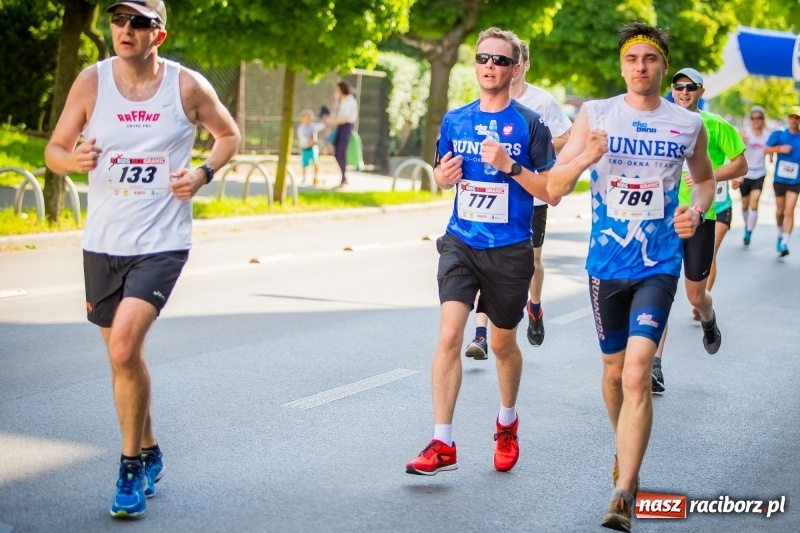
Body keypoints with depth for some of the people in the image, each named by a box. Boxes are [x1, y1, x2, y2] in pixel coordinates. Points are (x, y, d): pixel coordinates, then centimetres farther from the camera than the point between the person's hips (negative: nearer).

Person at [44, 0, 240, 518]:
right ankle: (150, 454, 36)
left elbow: (230, 135, 11)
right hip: (103, 243, 3)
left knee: (124, 348, -20)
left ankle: (132, 467, -4)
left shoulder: (189, 86, -4)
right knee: (124, 357, 15)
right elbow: (54, 149, 3)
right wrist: (73, 159, -20)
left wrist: (203, 173, -7)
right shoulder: (92, 81, -1)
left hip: (161, 243, -3)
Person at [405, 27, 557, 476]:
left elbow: (552, 193, -7)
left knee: (503, 343, 14)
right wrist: (444, 175, -5)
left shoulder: (529, 125, -6)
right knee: (449, 334, -13)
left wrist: (511, 166, -20)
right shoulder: (455, 120, 5)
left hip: (510, 250, -2)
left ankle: (507, 423, 40)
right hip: (461, 243, 2)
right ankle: (443, 445, -10)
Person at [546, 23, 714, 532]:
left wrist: (697, 211, -3)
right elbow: (554, 188, -3)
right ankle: (625, 453, 42)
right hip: (606, 263, 2)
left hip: (658, 265, -2)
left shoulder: (689, 124, 1)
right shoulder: (595, 114, -1)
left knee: (637, 372, -16)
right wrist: (586, 156, -23)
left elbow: (705, 179, 19)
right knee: (614, 369, 16)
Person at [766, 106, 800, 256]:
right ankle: (780, 234, 41)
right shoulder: (779, 134, -3)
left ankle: (784, 243, -11)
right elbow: (766, 150, -4)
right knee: (780, 211, 15)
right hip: (779, 179, 1)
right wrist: (779, 148, -20)